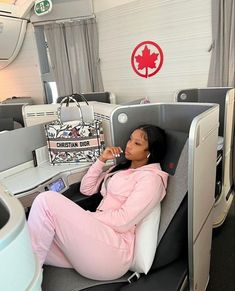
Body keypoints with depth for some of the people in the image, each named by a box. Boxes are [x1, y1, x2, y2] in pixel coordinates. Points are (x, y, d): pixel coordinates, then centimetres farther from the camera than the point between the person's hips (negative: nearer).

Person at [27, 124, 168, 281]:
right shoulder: (120, 168, 23)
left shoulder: (151, 178, -3)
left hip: (114, 248, -7)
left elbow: (123, 221, -13)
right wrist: (102, 159, 9)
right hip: (96, 236, 7)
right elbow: (86, 188, 19)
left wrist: (86, 216, -3)